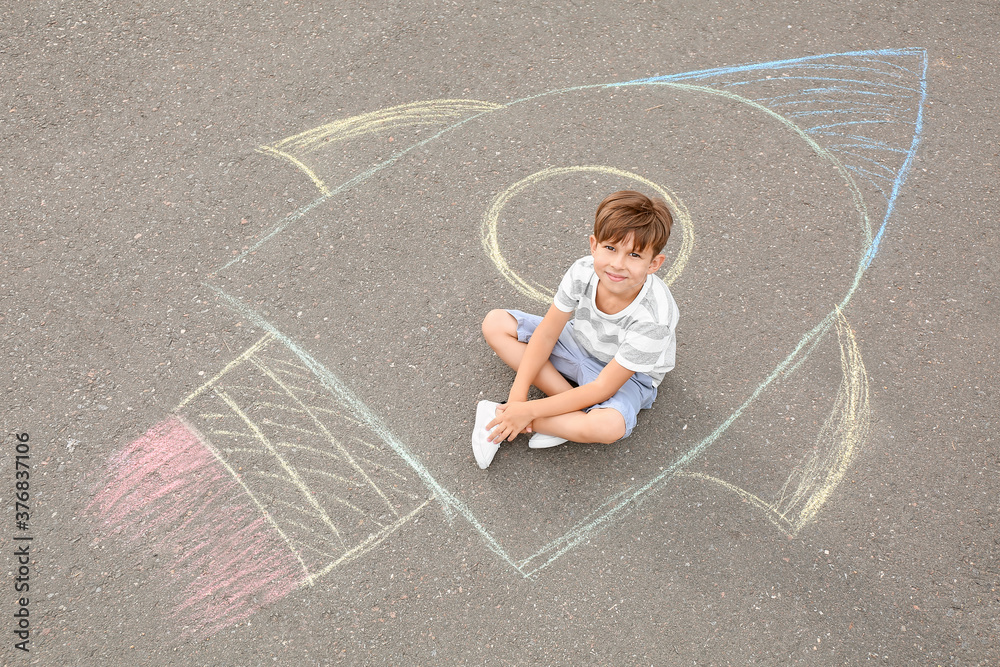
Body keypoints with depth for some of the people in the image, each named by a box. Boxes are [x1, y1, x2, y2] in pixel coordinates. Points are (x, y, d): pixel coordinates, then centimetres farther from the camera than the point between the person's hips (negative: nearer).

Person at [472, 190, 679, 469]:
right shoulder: (583, 271, -25)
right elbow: (548, 332, -14)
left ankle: (501, 418, -22)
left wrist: (529, 410, -31)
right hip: (577, 344, 5)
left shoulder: (652, 319, -36)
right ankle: (572, 403, -16)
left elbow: (602, 388, -31)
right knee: (495, 323, -10)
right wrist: (518, 392, -22)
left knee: (608, 426, -39)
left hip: (628, 376, -5)